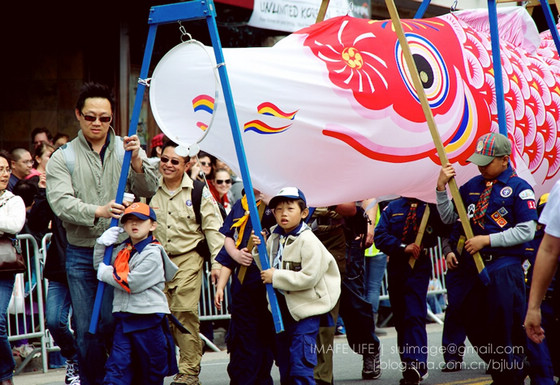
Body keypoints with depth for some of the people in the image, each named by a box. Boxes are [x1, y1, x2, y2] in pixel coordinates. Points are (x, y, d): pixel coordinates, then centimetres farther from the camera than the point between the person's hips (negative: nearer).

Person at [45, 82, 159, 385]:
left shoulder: (126, 149, 7)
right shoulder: (62, 158, 3)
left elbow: (150, 191, -2)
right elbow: (61, 203, -11)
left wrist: (136, 161, -20)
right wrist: (98, 211, -28)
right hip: (81, 255, 0)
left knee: (114, 324, -4)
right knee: (87, 331, 2)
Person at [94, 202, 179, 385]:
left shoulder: (153, 253, -10)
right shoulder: (121, 250, 12)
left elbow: (132, 283, -17)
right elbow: (100, 266, 18)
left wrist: (106, 274, -6)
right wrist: (102, 244, 2)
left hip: (149, 321, -6)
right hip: (124, 318, 6)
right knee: (117, 367, -5)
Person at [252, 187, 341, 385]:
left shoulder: (308, 241, -17)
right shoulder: (274, 238, 6)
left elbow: (309, 278, -23)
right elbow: (269, 269, 15)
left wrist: (276, 277, -20)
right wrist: (259, 250, -2)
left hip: (305, 309, -8)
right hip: (282, 307, 8)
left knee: (300, 367, -11)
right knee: (284, 366, 15)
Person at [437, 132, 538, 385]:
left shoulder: (519, 189, -5)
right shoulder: (472, 186, 12)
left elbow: (526, 231, -12)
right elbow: (449, 218, 17)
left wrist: (487, 240, -14)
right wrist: (441, 188, 1)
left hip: (505, 267, -6)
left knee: (507, 329, -4)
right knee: (475, 327, 10)